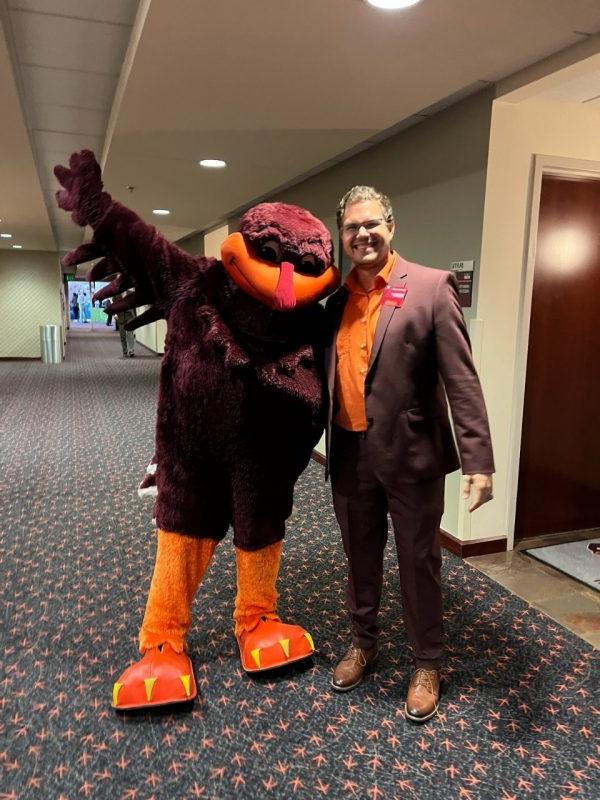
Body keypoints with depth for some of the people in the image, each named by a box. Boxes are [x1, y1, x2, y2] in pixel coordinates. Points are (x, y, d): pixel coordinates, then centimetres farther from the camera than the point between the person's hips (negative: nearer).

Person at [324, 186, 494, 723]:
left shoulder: (431, 287, -9)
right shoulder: (335, 299, 6)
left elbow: (462, 380, -12)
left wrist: (478, 460, -17)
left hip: (411, 454, -4)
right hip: (350, 455, 4)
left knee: (419, 564, 11)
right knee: (360, 558, 19)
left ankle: (428, 663, 34)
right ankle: (363, 642, 43)